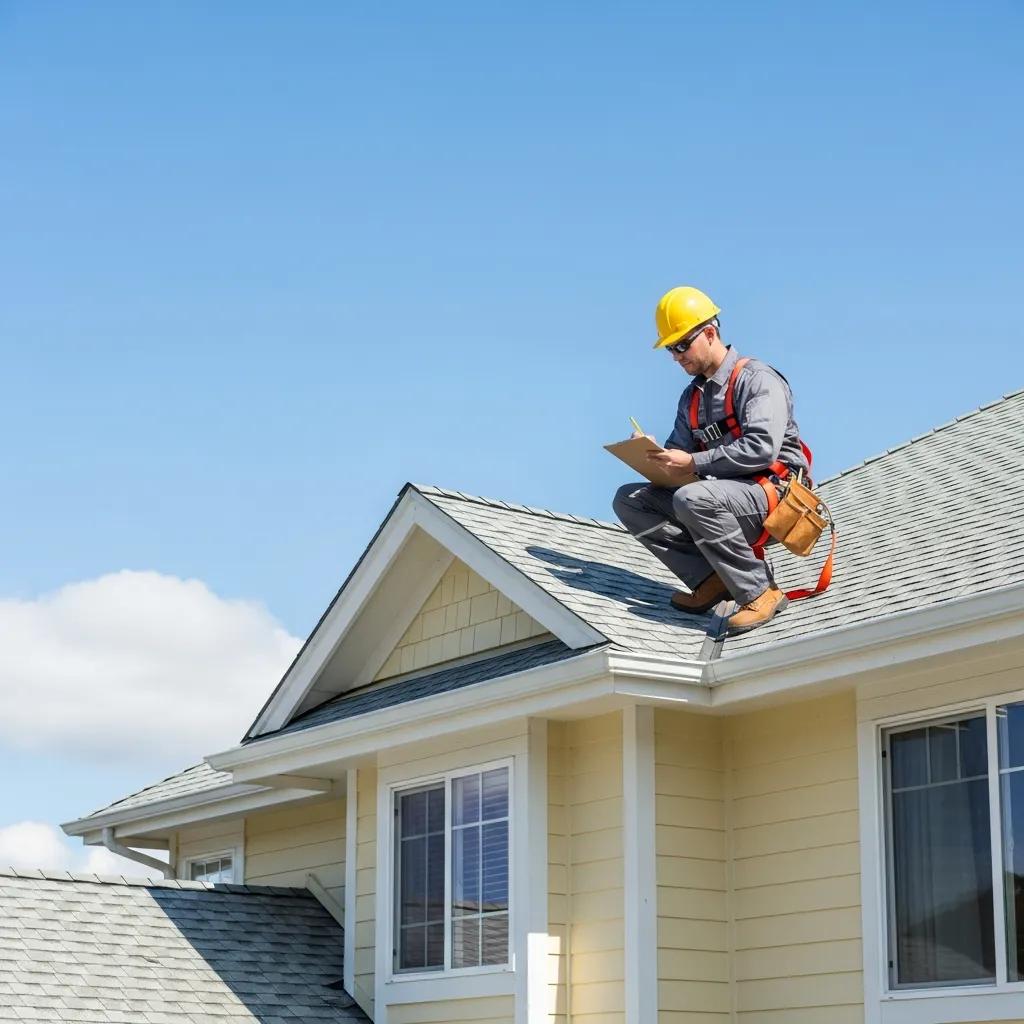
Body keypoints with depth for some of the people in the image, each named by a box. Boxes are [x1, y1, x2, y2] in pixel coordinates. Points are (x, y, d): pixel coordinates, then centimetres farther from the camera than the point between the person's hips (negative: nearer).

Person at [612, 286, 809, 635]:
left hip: (772, 494, -8)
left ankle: (759, 591, -21)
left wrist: (693, 463, -23)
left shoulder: (757, 379, -8)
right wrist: (651, 455, -10)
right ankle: (710, 579, -10)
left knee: (692, 498, -36)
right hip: (719, 494, 9)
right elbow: (679, 450, 14)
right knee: (629, 499, -2)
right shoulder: (692, 396, 17)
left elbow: (762, 449, -22)